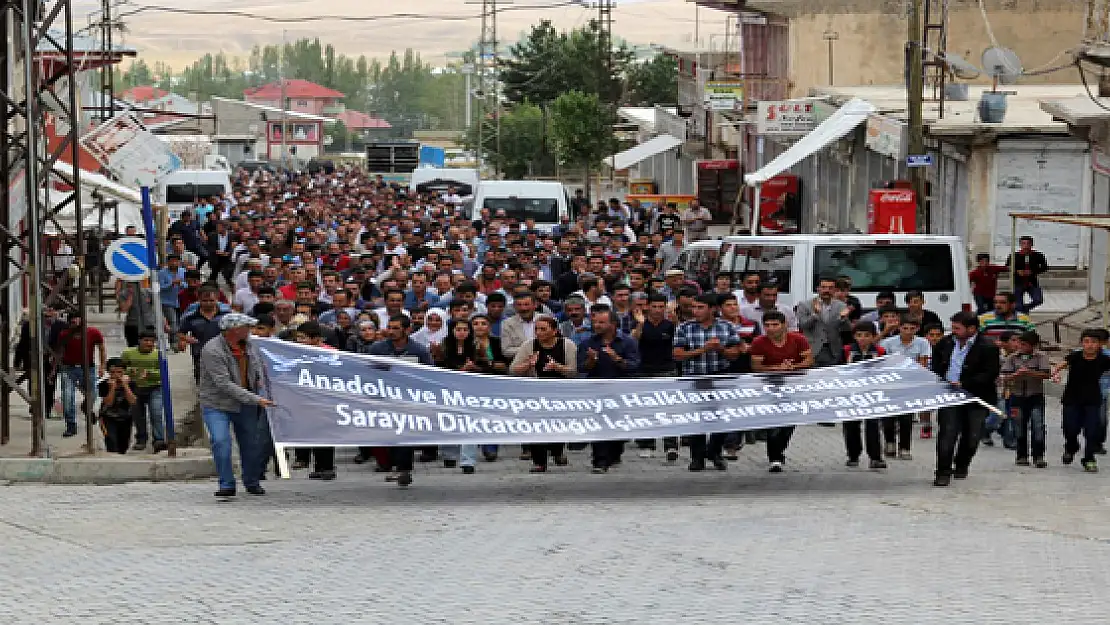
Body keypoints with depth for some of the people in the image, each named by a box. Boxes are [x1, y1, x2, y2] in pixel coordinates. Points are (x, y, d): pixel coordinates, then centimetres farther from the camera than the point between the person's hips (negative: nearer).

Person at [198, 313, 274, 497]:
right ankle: (227, 485, -11)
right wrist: (256, 399, -28)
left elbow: (260, 370, 19)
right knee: (221, 442, -19)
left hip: (246, 405, 6)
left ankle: (252, 483, 24)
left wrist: (263, 393, 5)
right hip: (217, 404, -6)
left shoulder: (249, 345, 0)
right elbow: (225, 385, -27)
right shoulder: (212, 351, -23)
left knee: (250, 443, 8)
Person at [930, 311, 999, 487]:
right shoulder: (946, 343, 6)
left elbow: (990, 375, -16)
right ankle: (943, 473, -8)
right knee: (948, 433, -10)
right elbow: (935, 365, 23)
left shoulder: (987, 348, -11)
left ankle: (961, 465, 32)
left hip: (975, 399, -2)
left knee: (971, 436, 7)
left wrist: (963, 384, -22)